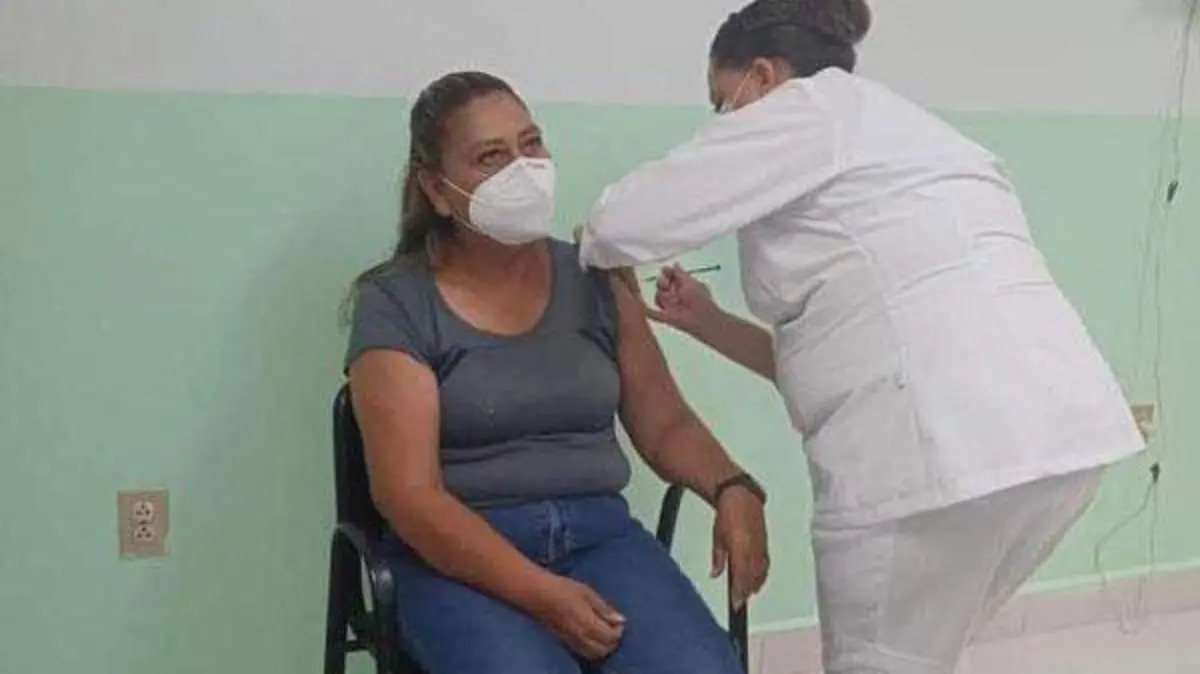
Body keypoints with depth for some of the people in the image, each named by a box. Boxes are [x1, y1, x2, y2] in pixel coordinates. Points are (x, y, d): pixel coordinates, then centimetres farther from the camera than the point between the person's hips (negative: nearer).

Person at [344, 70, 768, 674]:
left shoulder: (594, 280, 10)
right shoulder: (395, 305, -3)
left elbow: (664, 425, 12)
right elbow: (408, 494, -10)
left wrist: (732, 488, -10)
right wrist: (541, 595, -19)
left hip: (599, 533, 3)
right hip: (461, 557, -3)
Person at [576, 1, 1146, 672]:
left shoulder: (810, 106, 4)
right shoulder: (884, 132, 30)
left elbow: (624, 221, -2)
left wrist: (597, 249, 20)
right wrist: (707, 321, 29)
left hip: (945, 445, -9)